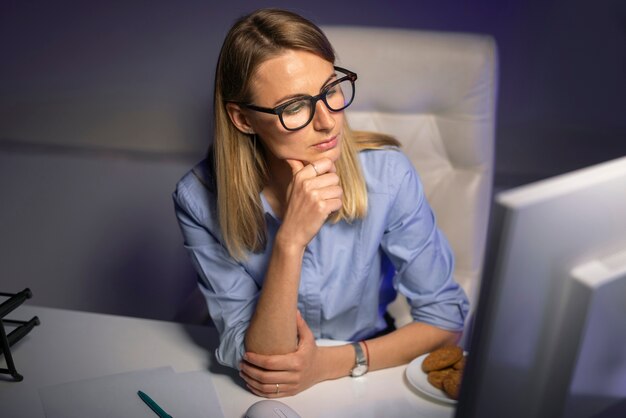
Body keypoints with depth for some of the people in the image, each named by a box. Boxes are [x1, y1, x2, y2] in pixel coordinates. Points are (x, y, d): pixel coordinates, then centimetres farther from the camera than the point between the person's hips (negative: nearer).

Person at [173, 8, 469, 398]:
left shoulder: (387, 174, -17)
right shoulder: (200, 200, -18)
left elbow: (446, 315, -8)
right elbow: (262, 361, -19)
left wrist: (332, 362, -18)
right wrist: (290, 241, -33)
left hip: (369, 378, 1)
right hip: (268, 395, 0)